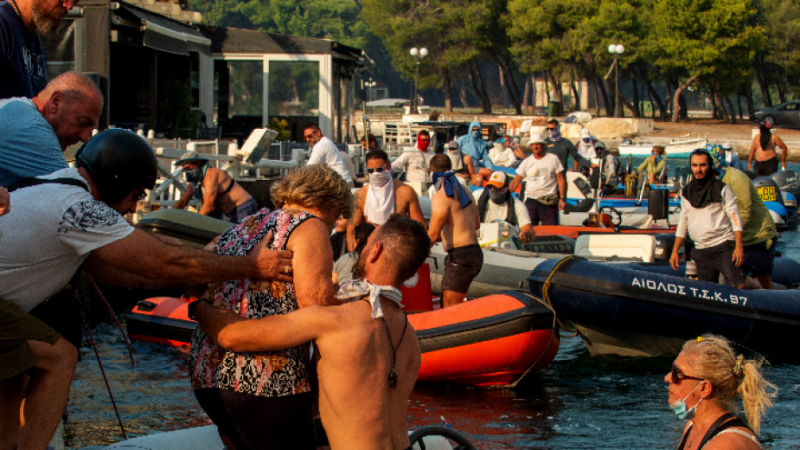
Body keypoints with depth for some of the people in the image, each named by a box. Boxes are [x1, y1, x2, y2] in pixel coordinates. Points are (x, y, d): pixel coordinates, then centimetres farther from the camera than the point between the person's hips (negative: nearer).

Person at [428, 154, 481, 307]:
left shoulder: (440, 197, -13)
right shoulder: (464, 191, 12)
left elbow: (432, 236, -15)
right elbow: (476, 224, 23)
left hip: (460, 257, -9)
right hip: (474, 252, 9)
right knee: (446, 303, 16)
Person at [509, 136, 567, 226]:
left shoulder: (553, 159, 4)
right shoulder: (527, 162, 10)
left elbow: (561, 179, 4)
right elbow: (516, 181, 11)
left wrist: (562, 198, -5)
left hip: (549, 201, -2)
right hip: (531, 200, 2)